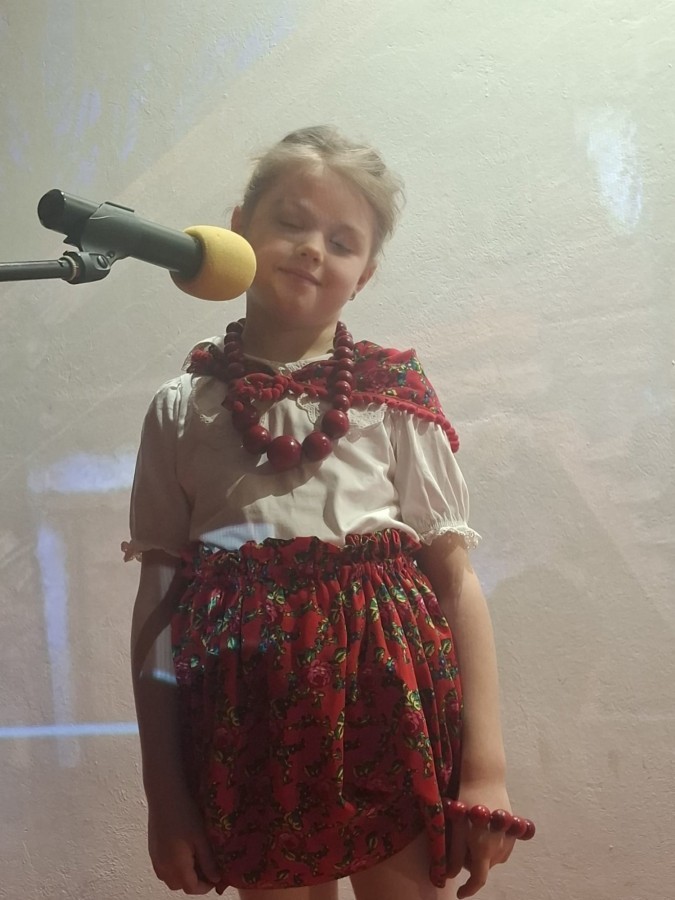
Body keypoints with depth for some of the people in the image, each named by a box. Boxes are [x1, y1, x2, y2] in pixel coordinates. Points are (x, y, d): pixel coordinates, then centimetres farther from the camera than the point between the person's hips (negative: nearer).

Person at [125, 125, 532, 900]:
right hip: (250, 732, 1)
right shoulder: (182, 410, 4)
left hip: (391, 721, -1)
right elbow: (156, 601, 3)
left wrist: (485, 767, -8)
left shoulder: (393, 395, 0)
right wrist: (162, 790, 1)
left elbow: (457, 580, -3)